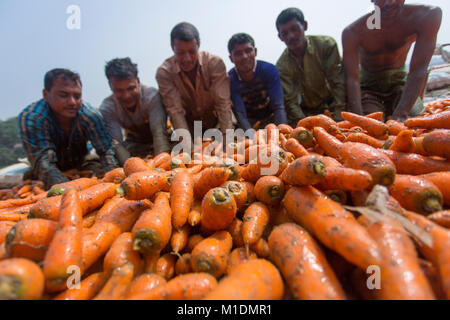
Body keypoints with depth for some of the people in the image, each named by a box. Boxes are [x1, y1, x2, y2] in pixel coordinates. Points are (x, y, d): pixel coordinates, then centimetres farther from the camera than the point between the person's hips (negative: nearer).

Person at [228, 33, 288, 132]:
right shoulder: (230, 80, -16)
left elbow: (279, 107, -23)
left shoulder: (270, 70, -15)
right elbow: (240, 114, -24)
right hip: (249, 124, 0)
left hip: (271, 119, 1)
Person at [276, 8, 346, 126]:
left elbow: (338, 83, -14)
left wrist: (338, 119, -23)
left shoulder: (326, 44, -11)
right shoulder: (282, 66, -12)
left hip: (332, 106, 0)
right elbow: (290, 102, -16)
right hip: (306, 113, 1)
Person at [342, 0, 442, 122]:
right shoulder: (352, 32, -24)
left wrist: (400, 114, -41)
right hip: (369, 85, -1)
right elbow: (352, 78, -30)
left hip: (399, 80, 2)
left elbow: (418, 71, -28)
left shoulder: (428, 15, -21)